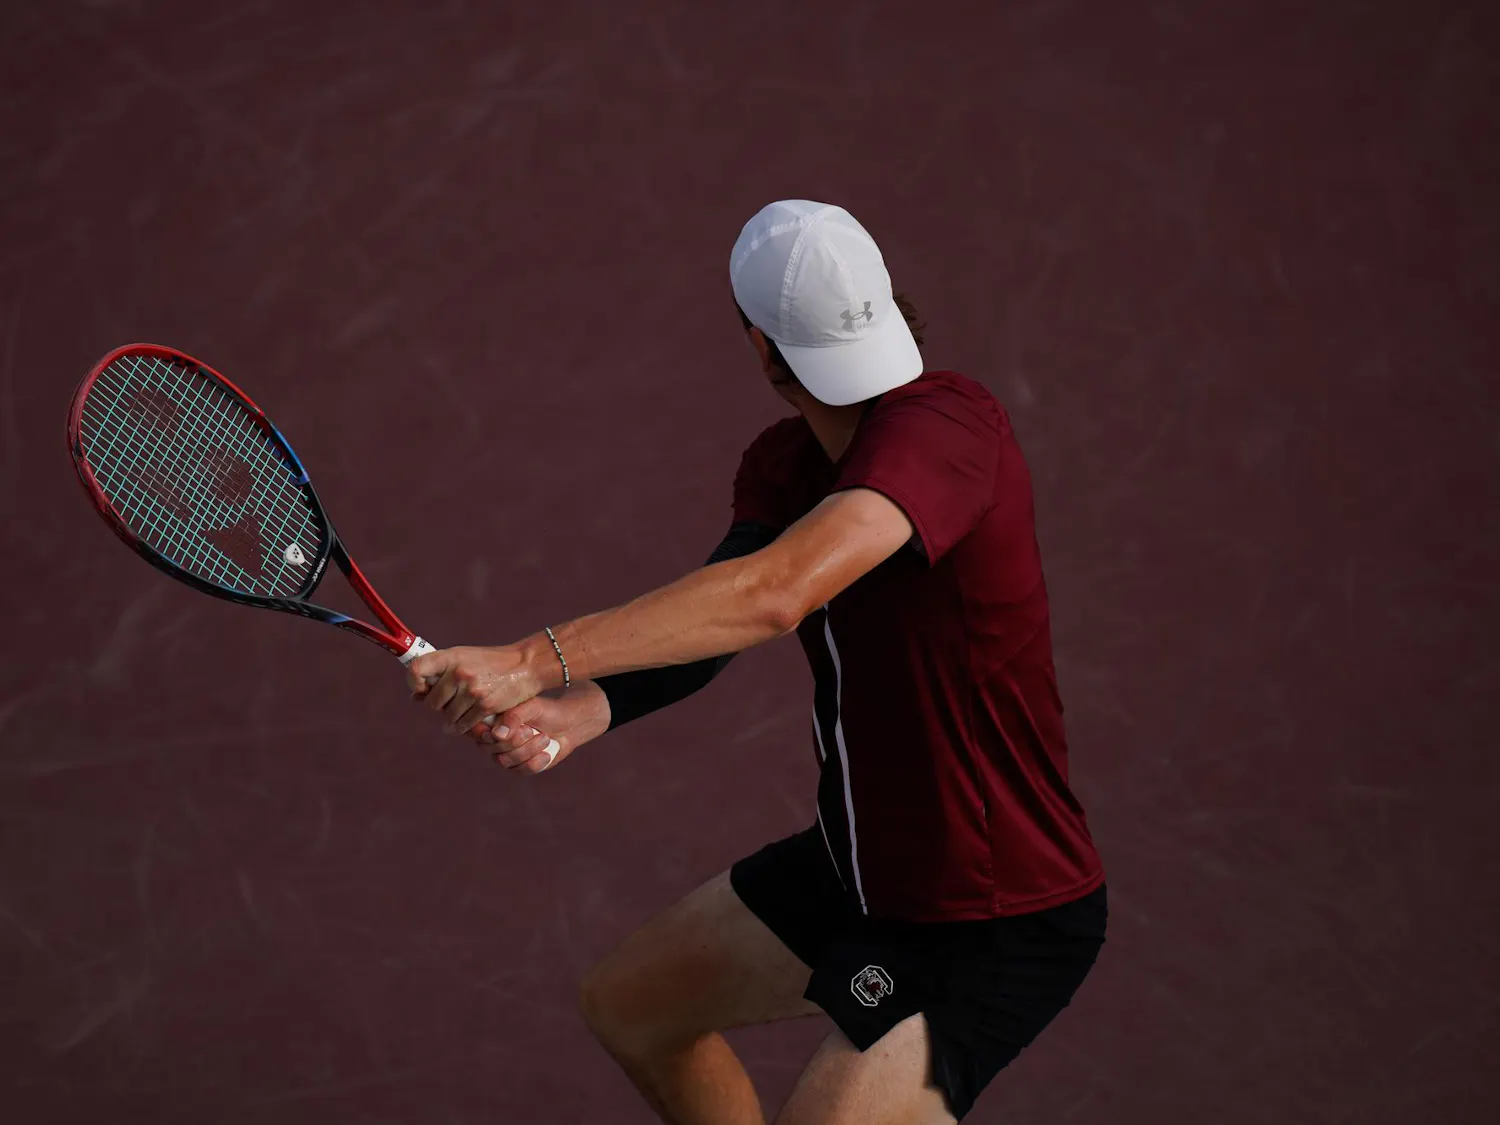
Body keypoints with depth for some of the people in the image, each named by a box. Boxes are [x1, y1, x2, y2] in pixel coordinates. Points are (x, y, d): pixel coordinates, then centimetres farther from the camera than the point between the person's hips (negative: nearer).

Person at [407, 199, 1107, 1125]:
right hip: (860, 867, 9)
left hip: (999, 925, -9)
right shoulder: (787, 468, 1)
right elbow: (703, 625, -9)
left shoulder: (946, 426, -29)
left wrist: (533, 661, -44)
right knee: (629, 1006, 22)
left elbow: (772, 596, -42)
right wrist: (577, 713, -30)